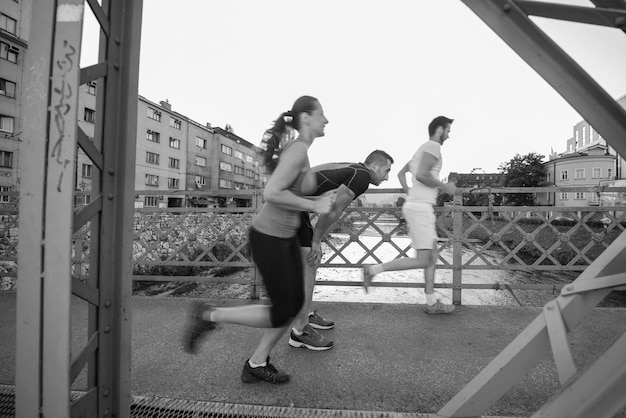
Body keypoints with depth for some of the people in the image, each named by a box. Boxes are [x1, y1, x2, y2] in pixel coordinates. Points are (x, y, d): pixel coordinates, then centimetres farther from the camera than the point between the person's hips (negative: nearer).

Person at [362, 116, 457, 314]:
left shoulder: (423, 149, 23)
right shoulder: (433, 146, -8)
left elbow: (401, 173, 27)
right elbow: (421, 174, -22)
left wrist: (409, 192, 20)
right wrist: (444, 187, -9)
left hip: (415, 206, 11)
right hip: (420, 208, -11)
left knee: (432, 255, 12)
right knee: (422, 260, -9)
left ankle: (432, 302, 17)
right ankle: (373, 270, -5)